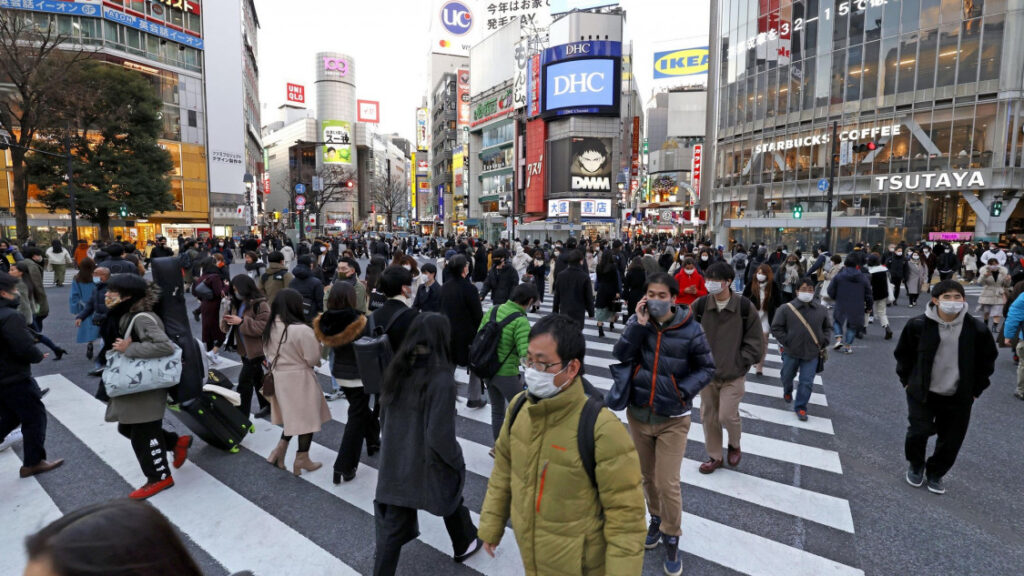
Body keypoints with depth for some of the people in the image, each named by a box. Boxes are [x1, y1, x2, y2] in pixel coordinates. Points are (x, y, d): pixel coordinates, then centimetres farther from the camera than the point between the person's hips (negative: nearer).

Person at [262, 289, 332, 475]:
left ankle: (279, 451, 17)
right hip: (299, 379, -7)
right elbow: (313, 359, -16)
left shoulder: (270, 328, -1)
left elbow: (268, 354, 10)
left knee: (292, 416, 23)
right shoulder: (302, 330, -23)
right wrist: (315, 339, 0)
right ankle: (302, 459, 18)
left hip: (279, 378, 7)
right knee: (306, 418, 9)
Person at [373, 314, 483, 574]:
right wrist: (457, 462, -7)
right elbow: (440, 435, -25)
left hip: (395, 463, 4)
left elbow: (384, 416, 6)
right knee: (452, 502, 26)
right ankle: (464, 545, 51)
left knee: (392, 528, 14)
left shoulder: (397, 369, -6)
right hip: (428, 465, -4)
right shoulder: (440, 379, -26)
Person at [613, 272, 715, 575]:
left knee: (667, 484, -1)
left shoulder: (690, 330, -14)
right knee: (648, 477, 20)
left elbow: (707, 368, -3)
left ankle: (672, 539, 24)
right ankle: (656, 519, 45)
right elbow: (620, 355, -18)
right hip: (638, 414, 3)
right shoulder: (638, 322, -7)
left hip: (672, 419, -3)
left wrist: (684, 391, -17)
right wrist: (639, 324, -26)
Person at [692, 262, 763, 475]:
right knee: (708, 416, 11)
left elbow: (754, 340, -4)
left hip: (734, 374, -3)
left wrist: (740, 362, -8)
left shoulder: (744, 306, -10)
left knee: (727, 415, -6)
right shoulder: (700, 304, -6)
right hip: (706, 372, 3)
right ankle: (714, 456, 31)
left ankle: (734, 445, 28)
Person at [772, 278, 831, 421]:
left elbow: (826, 328, 16)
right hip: (791, 352, -1)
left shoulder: (821, 310, 1)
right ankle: (787, 391, 52)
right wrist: (786, 342, -11)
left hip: (811, 354, 1)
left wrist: (822, 342, 4)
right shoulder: (786, 308, -11)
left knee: (806, 382, 1)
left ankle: (800, 407, 16)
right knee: (787, 376, 20)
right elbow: (776, 328, -6)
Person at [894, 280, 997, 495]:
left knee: (951, 440, 9)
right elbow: (903, 354, 2)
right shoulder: (919, 325, -13)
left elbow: (987, 360, 7)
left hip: (958, 397, 2)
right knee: (918, 432, -7)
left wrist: (975, 390, 7)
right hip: (922, 393, -2)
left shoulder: (977, 328, -9)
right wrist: (907, 381, 4)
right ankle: (916, 466, 24)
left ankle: (935, 473, 33)